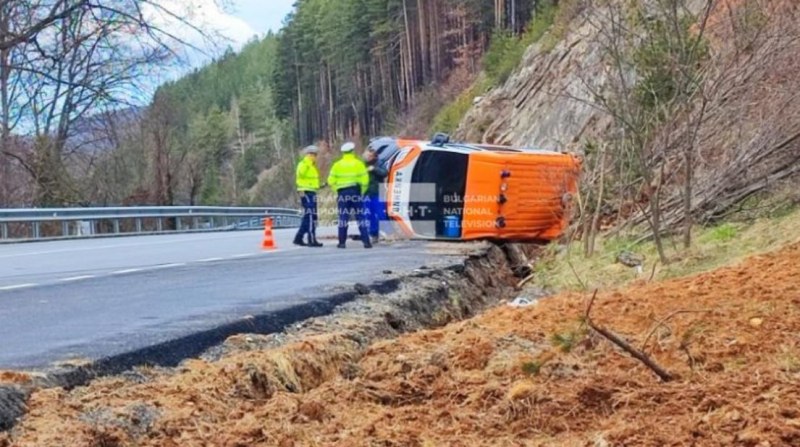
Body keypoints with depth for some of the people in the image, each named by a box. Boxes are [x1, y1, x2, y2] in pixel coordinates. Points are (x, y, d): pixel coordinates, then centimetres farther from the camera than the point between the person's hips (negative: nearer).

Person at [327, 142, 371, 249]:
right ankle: (366, 241, -3)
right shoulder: (359, 164, -1)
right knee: (360, 218, 2)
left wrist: (337, 190, 12)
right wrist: (362, 192, 7)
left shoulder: (337, 165, 3)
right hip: (356, 193, -1)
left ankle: (342, 242, 4)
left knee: (343, 218, 5)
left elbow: (331, 181, -1)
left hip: (342, 193, 1)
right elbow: (365, 180, -6)